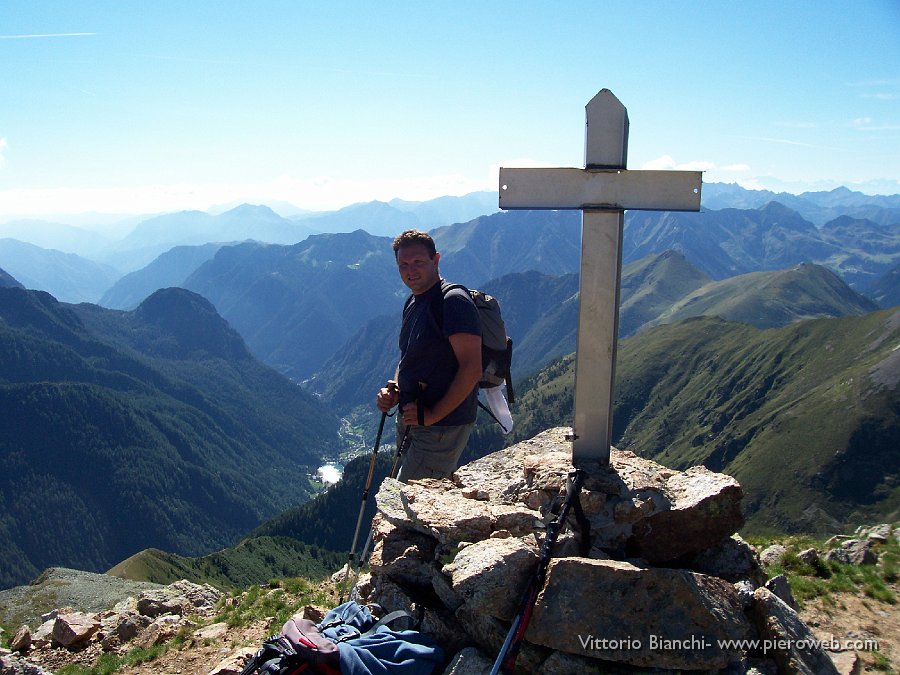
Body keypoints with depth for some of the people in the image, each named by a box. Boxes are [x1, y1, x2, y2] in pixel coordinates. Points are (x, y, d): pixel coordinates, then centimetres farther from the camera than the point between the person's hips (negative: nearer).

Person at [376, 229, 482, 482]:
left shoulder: (454, 301, -18)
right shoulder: (412, 303, 12)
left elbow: (471, 369, -24)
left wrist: (432, 415, -21)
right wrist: (393, 390, 3)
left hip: (443, 426, -9)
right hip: (409, 421, 9)